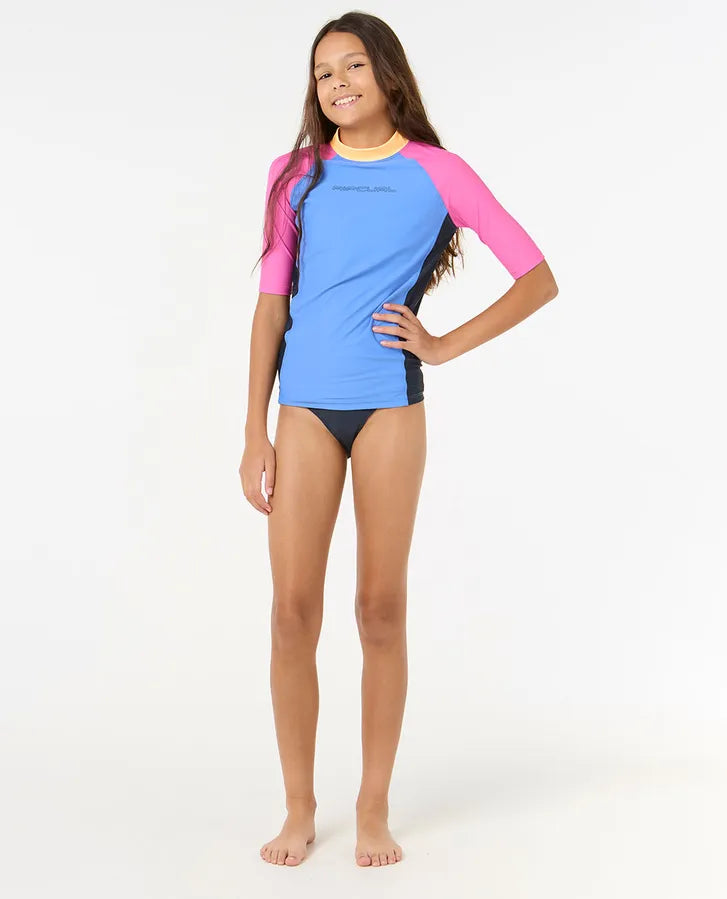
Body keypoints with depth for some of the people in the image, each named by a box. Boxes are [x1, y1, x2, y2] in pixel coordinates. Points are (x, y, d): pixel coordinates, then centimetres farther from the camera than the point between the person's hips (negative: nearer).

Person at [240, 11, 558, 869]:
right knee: (292, 612, -1)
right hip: (305, 410, 2)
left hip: (390, 408, -1)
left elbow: (539, 280, 5)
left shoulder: (437, 172, 4)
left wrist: (445, 345, -2)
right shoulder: (296, 173, 10)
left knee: (381, 610, 3)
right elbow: (270, 304, 8)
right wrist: (254, 433, 3)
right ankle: (299, 807, 14)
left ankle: (373, 807, 16)